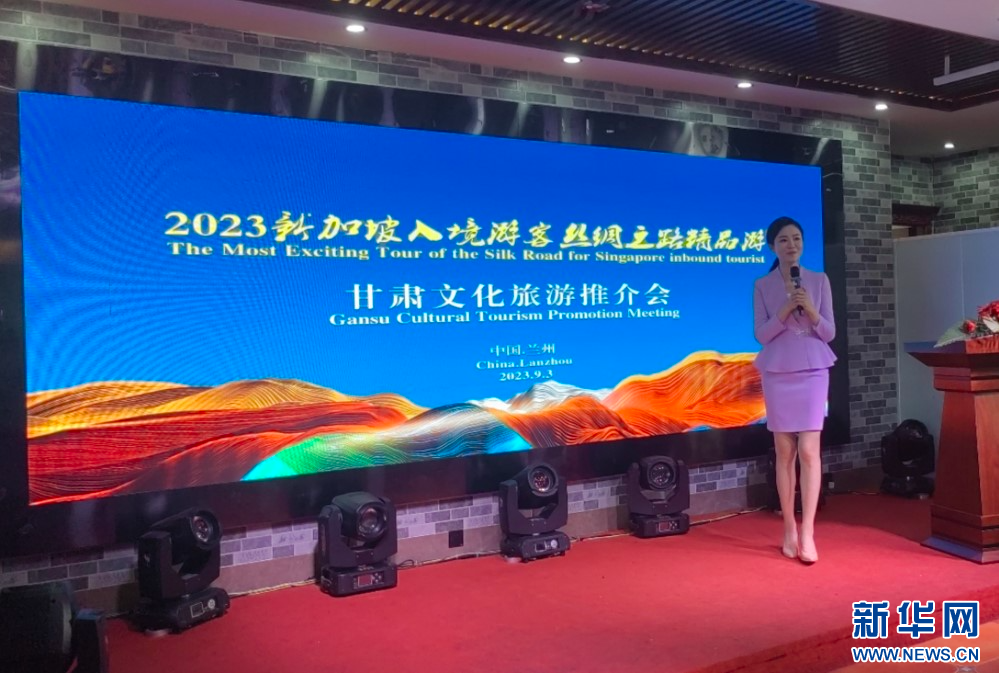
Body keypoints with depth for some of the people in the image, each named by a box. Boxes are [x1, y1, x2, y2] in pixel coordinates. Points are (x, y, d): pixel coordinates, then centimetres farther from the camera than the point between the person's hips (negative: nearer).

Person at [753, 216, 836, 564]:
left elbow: (829, 332, 3)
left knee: (809, 450, -7)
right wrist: (785, 310, -16)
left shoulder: (819, 280, 5)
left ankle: (807, 532, -6)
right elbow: (761, 335, -2)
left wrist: (810, 309, -15)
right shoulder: (763, 286, 3)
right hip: (777, 373, 0)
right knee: (785, 451, 3)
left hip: (813, 371, 0)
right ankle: (789, 530, 10)